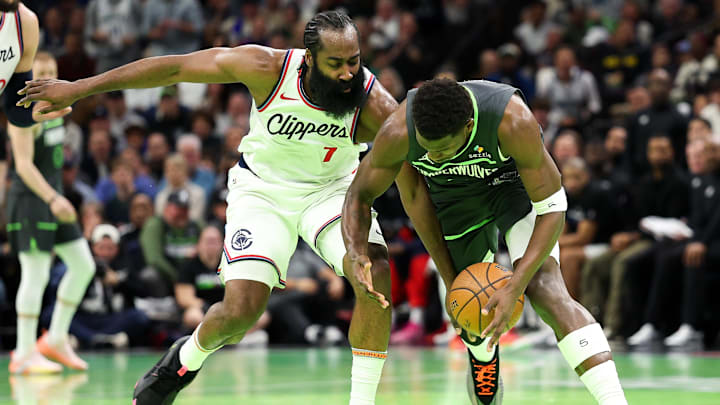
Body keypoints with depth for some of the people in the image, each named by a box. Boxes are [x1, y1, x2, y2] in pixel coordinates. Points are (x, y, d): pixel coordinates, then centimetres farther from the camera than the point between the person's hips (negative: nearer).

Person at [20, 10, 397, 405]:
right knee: (240, 311, -15)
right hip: (262, 188, -1)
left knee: (376, 273, -27)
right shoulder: (269, 68, -27)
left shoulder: (373, 103, -28)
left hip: (332, 187, 1)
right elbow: (176, 67, -18)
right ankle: (187, 357, 21)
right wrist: (78, 88, -13)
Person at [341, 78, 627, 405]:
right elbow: (360, 194, -14)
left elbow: (552, 209, -32)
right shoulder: (397, 133, -34)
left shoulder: (514, 122, -42)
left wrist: (515, 287, -40)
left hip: (515, 181, -3)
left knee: (545, 289, -27)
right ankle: (483, 357, 54)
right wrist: (356, 252, -33)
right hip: (454, 196, 3)